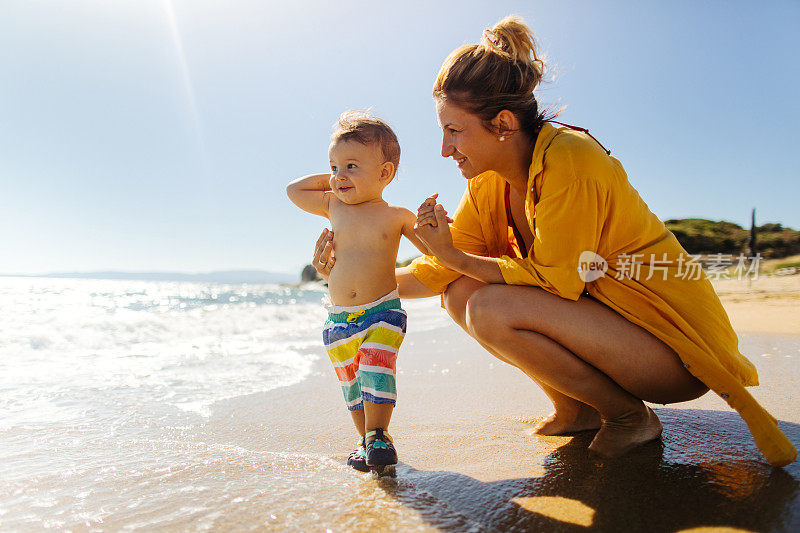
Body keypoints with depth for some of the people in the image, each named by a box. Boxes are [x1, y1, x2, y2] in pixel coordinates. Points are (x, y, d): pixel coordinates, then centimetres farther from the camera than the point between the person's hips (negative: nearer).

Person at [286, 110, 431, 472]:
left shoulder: (395, 216, -2)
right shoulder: (334, 206, 7)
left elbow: (432, 248, 2)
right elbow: (293, 190, 19)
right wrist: (331, 180, 10)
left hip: (383, 311, -4)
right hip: (339, 319, 4)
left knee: (376, 370, -15)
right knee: (351, 382, 9)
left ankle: (377, 435, 3)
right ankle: (367, 439, 24)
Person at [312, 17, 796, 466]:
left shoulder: (568, 158, -22)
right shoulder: (488, 184, 1)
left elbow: (554, 280, -22)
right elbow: (442, 273, 2)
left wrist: (454, 256, -21)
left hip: (673, 339, -7)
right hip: (599, 311, 8)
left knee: (491, 309, -27)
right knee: (461, 294, -5)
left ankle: (630, 415, -4)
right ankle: (575, 409, 7)